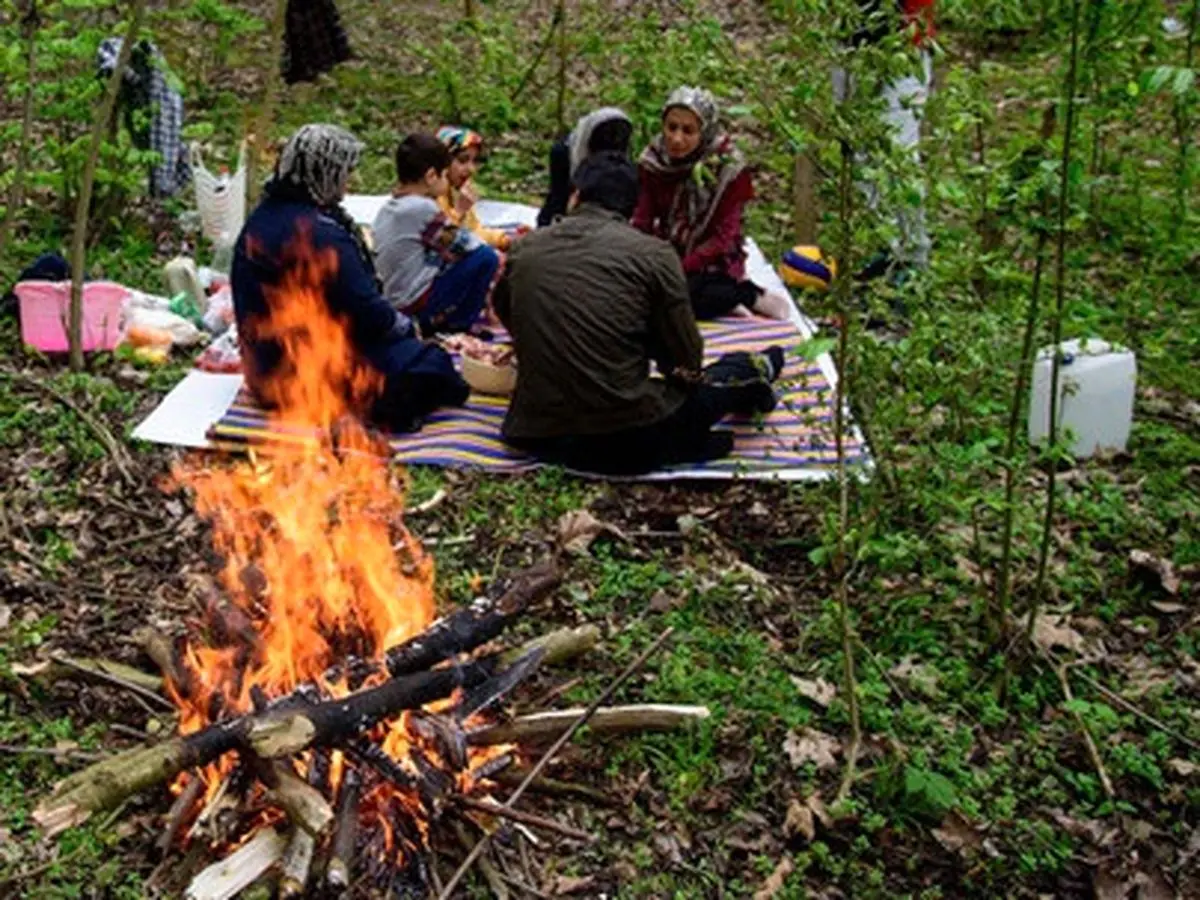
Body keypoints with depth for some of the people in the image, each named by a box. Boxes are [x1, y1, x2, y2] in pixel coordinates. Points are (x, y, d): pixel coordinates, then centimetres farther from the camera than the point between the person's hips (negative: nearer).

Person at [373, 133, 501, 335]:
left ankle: (438, 321, 16)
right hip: (417, 306, -9)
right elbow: (462, 244, -10)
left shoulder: (388, 208, 8)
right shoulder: (423, 208, -18)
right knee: (486, 257, -9)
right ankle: (457, 325, 1)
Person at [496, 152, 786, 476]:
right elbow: (686, 361, -2)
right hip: (626, 444, -3)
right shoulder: (653, 253, -6)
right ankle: (755, 373, 52)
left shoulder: (525, 248, 5)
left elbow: (504, 313, 24)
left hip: (536, 440, 4)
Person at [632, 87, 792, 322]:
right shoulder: (653, 161, -2)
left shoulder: (727, 167, -13)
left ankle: (753, 297, -12)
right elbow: (641, 222, -7)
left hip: (712, 264, -5)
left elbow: (722, 237, -15)